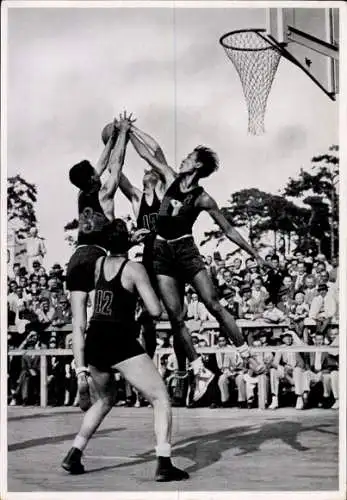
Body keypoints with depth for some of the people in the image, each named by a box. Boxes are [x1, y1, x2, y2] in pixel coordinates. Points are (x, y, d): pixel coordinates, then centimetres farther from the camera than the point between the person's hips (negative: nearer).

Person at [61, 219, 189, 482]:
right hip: (120, 342, -7)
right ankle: (164, 465, -13)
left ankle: (74, 456, 24)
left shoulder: (99, 263, 12)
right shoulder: (134, 268, -5)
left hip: (93, 341, 7)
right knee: (161, 398, 0)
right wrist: (151, 294, 14)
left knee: (106, 399, 29)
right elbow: (155, 311, -9)